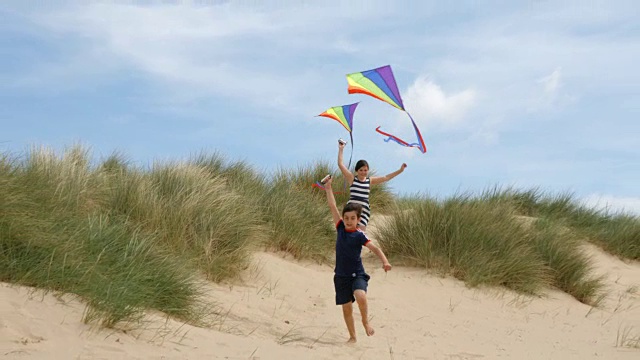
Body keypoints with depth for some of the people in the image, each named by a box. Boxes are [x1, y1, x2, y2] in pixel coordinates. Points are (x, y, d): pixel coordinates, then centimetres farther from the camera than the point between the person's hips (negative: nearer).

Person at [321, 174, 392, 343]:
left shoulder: (359, 235, -11)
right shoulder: (340, 228, -1)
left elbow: (375, 248, -17)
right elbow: (332, 207, -2)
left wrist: (385, 261, -33)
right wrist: (328, 188, -4)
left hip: (357, 274, -4)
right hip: (341, 275, 4)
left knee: (361, 296, -29)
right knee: (346, 307, 7)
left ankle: (365, 321, -3)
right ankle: (352, 336, 21)